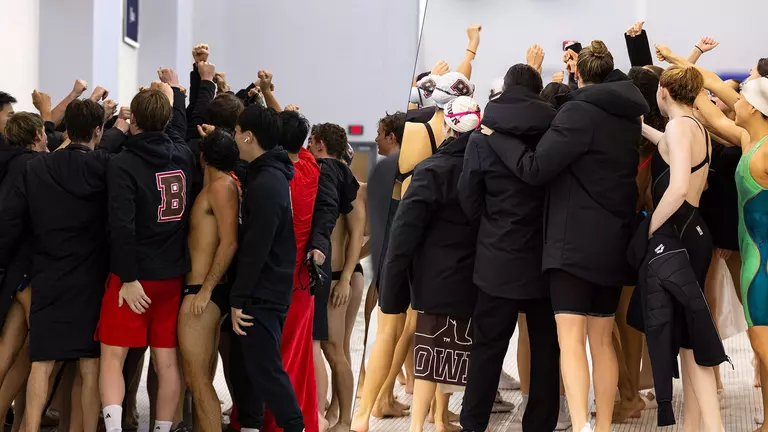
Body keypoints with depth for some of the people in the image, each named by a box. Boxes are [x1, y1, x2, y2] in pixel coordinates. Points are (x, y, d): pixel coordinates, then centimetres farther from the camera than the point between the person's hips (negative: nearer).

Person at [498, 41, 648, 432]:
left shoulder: (579, 111, -13)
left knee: (571, 337, -12)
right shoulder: (628, 116, 11)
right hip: (614, 241, 7)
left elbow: (536, 169, -17)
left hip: (575, 240, -7)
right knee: (602, 340, 13)